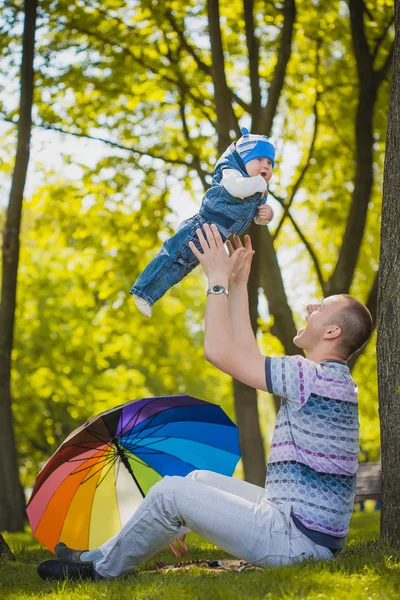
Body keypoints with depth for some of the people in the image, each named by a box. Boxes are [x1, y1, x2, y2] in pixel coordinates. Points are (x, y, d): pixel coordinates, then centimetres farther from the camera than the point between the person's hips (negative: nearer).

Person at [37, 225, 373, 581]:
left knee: (170, 492, -7)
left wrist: (219, 279, -6)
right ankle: (107, 554, 25)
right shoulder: (332, 379, 14)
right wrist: (239, 283, 23)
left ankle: (102, 568, 13)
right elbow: (245, 354, 22)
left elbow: (219, 351, -17)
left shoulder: (317, 378, -18)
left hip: (298, 540, -10)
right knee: (200, 480, 20)